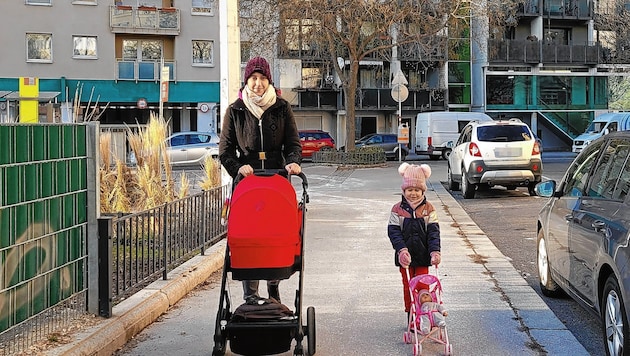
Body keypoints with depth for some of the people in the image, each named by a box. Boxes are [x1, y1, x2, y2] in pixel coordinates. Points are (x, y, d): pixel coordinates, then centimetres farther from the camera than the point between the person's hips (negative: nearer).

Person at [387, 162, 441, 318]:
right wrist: (402, 250, -23)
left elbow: (434, 232, -6)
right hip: (405, 256, 1)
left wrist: (435, 252, -20)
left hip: (423, 255, -1)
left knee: (422, 287, 3)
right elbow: (394, 231, -9)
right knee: (408, 287, 9)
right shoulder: (397, 209, -2)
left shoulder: (428, 209, -2)